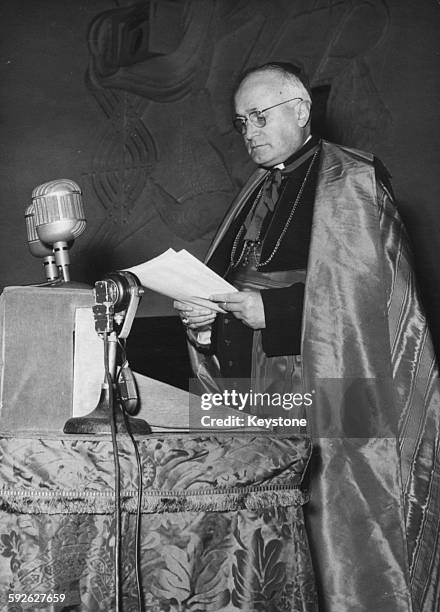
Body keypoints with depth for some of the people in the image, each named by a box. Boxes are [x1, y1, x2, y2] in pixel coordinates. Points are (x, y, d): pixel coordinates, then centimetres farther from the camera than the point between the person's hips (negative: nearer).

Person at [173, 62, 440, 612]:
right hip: (249, 384, 6)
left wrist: (271, 308, -17)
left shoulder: (350, 181, -2)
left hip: (320, 387, -6)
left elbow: (368, 286, -12)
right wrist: (202, 309, 1)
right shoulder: (258, 192, 19)